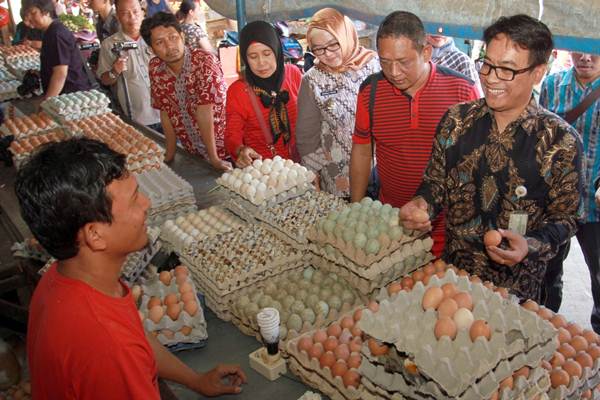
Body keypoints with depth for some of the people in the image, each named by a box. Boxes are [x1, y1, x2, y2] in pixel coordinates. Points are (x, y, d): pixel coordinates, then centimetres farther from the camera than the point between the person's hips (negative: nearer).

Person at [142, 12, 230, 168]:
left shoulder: (205, 61, -20)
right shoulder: (155, 68, -4)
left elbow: (204, 111, -24)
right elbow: (165, 111, 3)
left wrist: (214, 159, -22)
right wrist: (170, 153, 3)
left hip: (223, 150, -4)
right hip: (193, 152, 5)